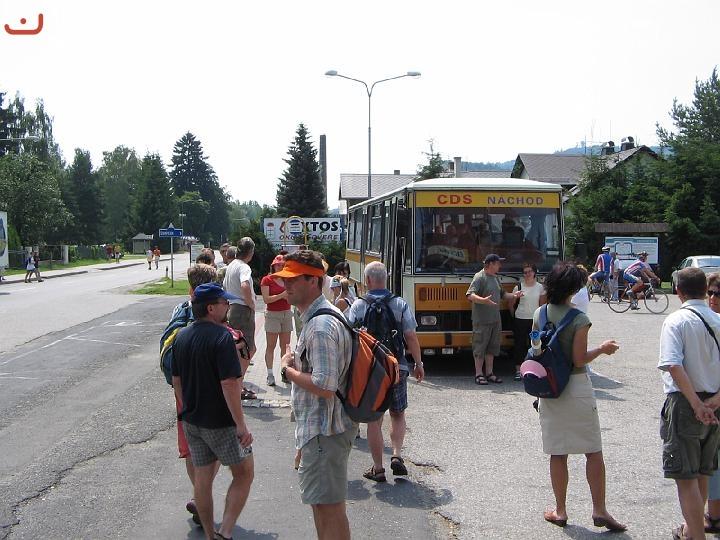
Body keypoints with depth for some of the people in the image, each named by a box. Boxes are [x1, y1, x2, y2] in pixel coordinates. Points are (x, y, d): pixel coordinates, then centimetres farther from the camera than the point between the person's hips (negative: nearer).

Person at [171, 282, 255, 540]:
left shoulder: (182, 337, 5)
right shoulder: (221, 336, -19)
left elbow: (176, 380, 13)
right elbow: (229, 384, -24)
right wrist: (241, 424, -21)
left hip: (191, 420, 7)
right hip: (221, 422, -7)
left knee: (202, 477, 14)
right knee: (244, 474, 7)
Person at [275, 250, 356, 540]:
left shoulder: (321, 326, -23)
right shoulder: (315, 317, 10)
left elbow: (324, 386, -28)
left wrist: (287, 369, -15)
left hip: (324, 429, -11)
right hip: (316, 426, 11)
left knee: (329, 504, -1)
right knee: (320, 500, 21)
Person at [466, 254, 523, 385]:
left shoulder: (496, 278, 15)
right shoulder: (479, 277, -12)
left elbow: (502, 295, 25)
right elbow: (470, 295, -22)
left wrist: (513, 295, 7)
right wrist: (483, 300, -37)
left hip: (495, 320, 8)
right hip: (482, 320, -8)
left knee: (492, 347, 12)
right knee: (480, 347, -1)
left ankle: (489, 373, 20)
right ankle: (479, 374, 6)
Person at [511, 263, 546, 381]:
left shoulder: (540, 287, 3)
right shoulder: (518, 287, -3)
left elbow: (542, 305, 9)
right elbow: (512, 305, 5)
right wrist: (515, 316, 8)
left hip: (534, 320, 2)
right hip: (520, 320, -1)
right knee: (519, 344, 2)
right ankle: (518, 370, 8)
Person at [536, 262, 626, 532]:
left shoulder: (539, 314, 1)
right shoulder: (579, 319, -14)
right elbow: (579, 359, -14)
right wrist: (602, 349, 0)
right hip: (577, 389, -4)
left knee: (558, 454, 10)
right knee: (594, 452, 8)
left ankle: (560, 511, 17)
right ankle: (599, 510, 10)